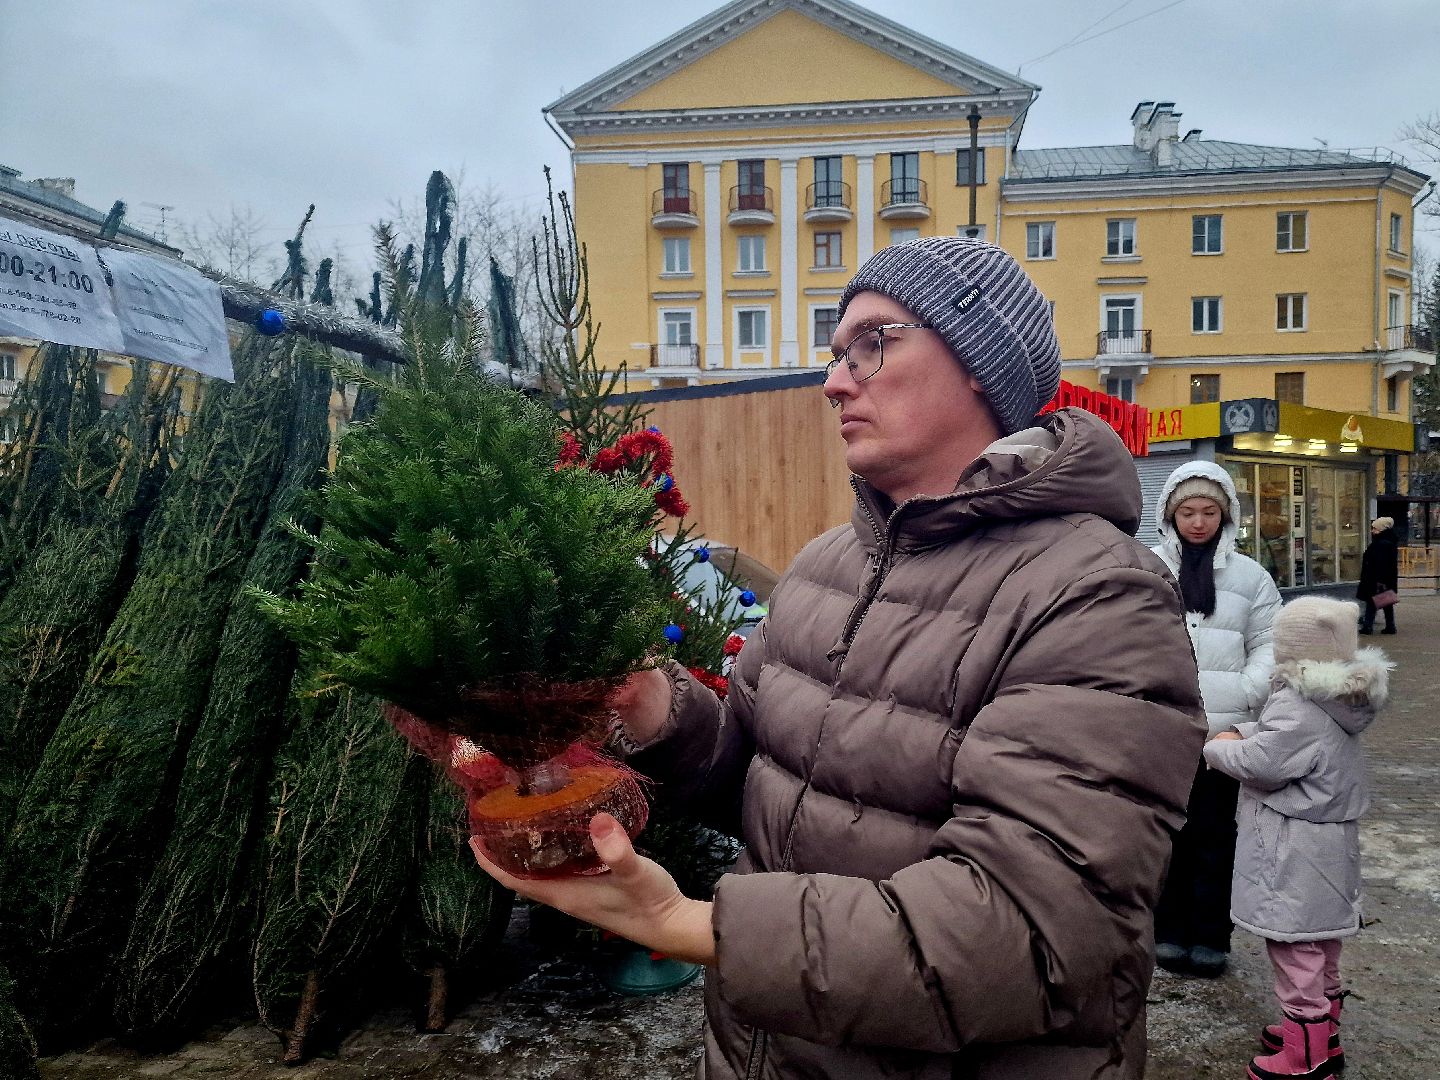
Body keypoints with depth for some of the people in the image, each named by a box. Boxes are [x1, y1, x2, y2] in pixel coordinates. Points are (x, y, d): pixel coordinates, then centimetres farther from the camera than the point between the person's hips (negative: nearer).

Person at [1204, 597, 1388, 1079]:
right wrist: (1241, 733, 1)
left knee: (1296, 955, 1)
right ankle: (1322, 1035, 37)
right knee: (1321, 950, 22)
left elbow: (1256, 764, -23)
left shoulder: (1298, 709, -25)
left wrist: (1213, 747, -6)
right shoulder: (1340, 699, 6)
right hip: (1329, 846, 10)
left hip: (1295, 858, -10)